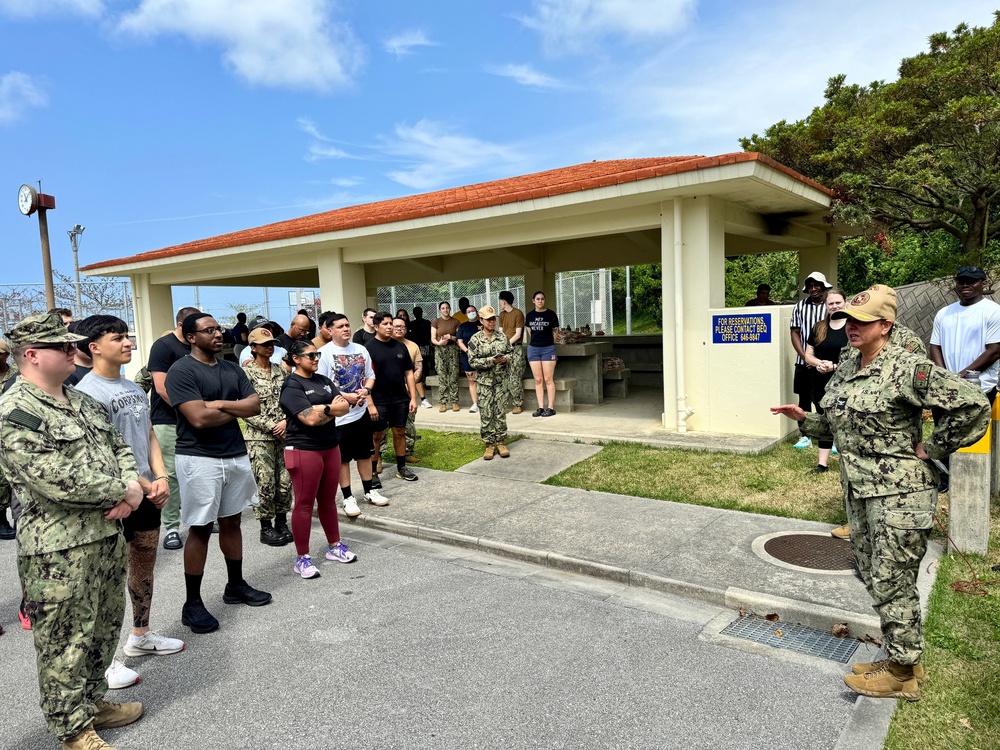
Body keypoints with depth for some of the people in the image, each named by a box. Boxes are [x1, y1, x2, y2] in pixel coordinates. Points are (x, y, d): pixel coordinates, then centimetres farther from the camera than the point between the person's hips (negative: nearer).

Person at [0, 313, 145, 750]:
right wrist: (122, 492, -13)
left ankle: (92, 700, 39)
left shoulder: (82, 401, 11)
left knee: (103, 630, 20)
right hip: (59, 552, -8)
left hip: (108, 535, 8)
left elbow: (120, 448, 15)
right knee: (65, 642, 7)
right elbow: (61, 482, -25)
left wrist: (131, 488, -6)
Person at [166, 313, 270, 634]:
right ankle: (192, 604, 12)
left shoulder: (232, 369, 10)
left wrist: (221, 404, -13)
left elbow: (255, 405, 2)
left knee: (231, 522, 16)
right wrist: (237, 410, -5)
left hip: (236, 455, 6)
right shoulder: (181, 371, -11)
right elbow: (199, 418, -20)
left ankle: (235, 585, 30)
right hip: (200, 459, -6)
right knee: (201, 529, 0)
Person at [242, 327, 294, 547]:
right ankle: (266, 528, 12)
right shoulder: (246, 372, -6)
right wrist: (271, 427, -13)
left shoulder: (280, 371, 10)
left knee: (285, 481, 7)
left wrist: (285, 422, -6)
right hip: (259, 438, -5)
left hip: (283, 435, 5)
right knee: (265, 483, -1)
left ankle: (281, 523, 22)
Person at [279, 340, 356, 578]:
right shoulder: (292, 386, -11)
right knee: (304, 504, 0)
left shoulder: (323, 381, 12)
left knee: (328, 501, 16)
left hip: (331, 447, 7)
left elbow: (344, 406, 2)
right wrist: (332, 408, -5)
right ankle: (302, 558, 9)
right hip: (304, 450, -7)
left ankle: (335, 546, 28)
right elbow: (310, 419, -20)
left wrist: (322, 408, -13)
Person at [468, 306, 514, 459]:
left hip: (501, 380, 2)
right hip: (485, 382, -2)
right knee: (486, 414, 1)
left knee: (501, 412, 5)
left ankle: (501, 442, 15)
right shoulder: (475, 340, -5)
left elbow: (509, 353, 15)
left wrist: (506, 358, -9)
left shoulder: (502, 336, 5)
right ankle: (489, 444, 11)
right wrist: (491, 360, -19)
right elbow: (472, 361, -10)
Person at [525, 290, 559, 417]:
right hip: (533, 349, 3)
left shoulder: (551, 314, -1)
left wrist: (552, 348, 4)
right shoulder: (529, 315, 8)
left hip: (548, 349, -3)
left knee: (548, 379, -3)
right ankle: (540, 407, 10)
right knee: (538, 380, 5)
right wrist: (532, 343, 11)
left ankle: (551, 408, 1)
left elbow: (554, 332, 5)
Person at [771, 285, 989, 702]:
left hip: (898, 494, -8)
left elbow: (973, 405, -18)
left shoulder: (907, 369, -16)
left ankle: (902, 674, 19)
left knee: (891, 583, 1)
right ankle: (900, 657, 34)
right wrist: (804, 419, 2)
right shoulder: (844, 369, 9)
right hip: (859, 491, 8)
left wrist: (932, 448, -13)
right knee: (873, 577, 17)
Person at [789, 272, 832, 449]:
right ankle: (805, 437, 17)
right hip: (803, 363, 3)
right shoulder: (799, 306, 5)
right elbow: (794, 333, 4)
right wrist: (805, 357, -7)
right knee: (804, 400, 8)